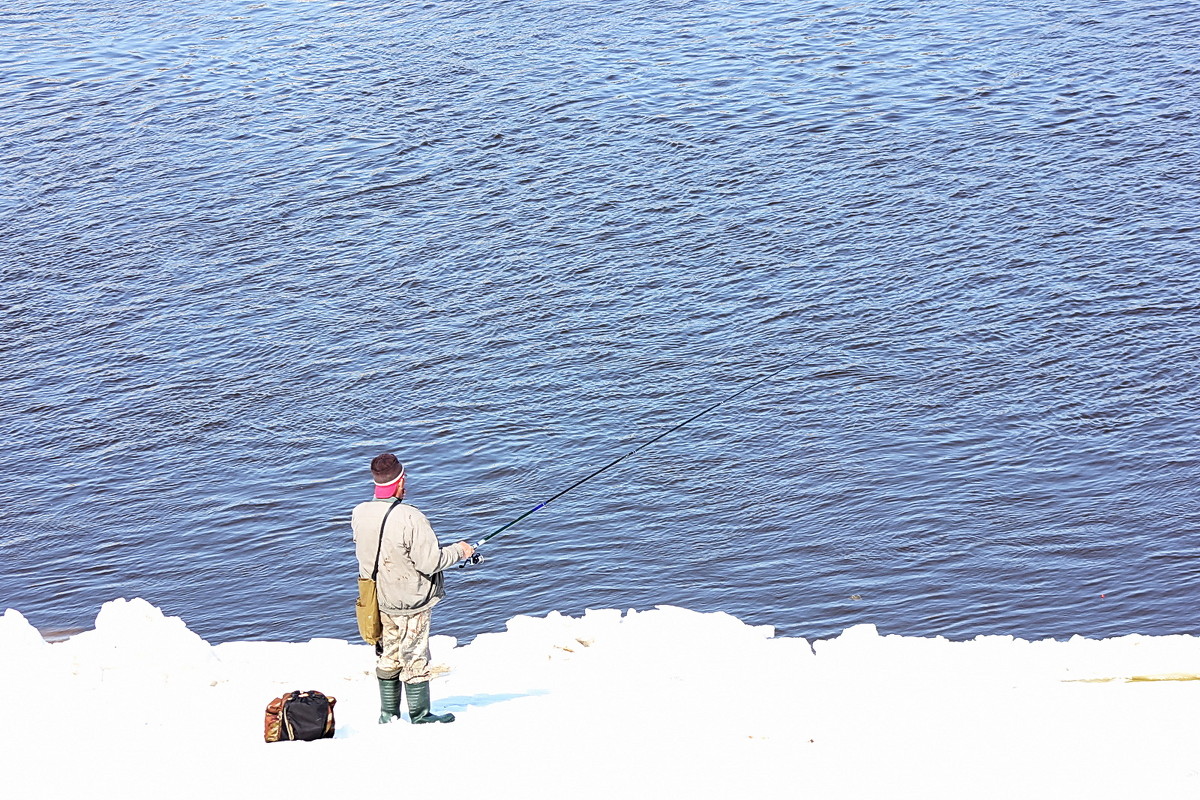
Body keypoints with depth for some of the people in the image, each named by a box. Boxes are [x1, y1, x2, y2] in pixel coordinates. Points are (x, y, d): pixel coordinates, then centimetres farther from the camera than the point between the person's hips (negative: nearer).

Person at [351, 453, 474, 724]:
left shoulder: (359, 514, -7)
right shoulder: (410, 518, -26)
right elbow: (429, 562, -23)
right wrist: (458, 551, -6)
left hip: (378, 599, 6)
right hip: (410, 600, -6)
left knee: (387, 656, 18)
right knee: (414, 657, 7)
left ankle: (388, 714, 25)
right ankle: (420, 716, 17)